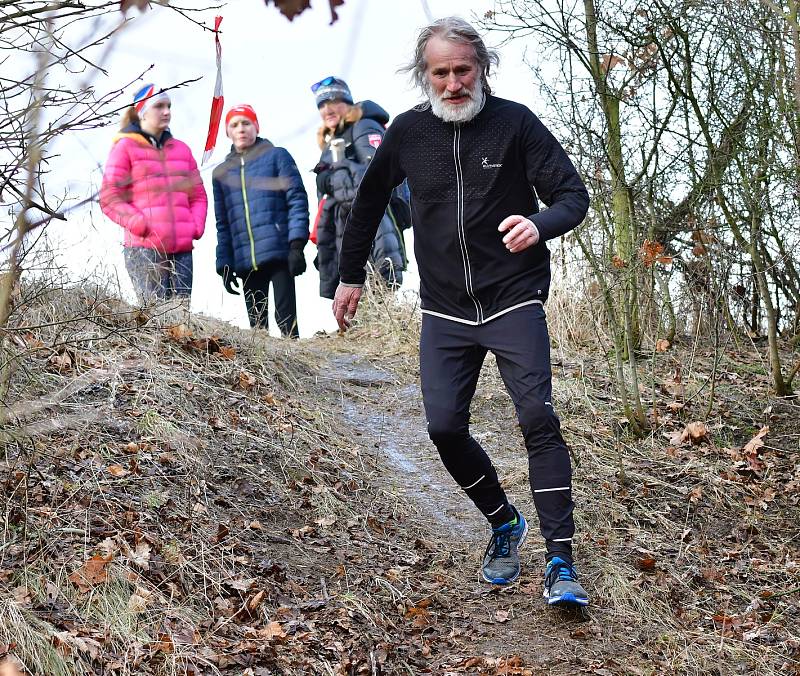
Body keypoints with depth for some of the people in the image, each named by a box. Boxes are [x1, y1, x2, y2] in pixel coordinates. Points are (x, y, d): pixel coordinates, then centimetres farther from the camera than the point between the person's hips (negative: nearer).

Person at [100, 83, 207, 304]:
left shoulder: (181, 149, 21)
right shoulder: (125, 147, 6)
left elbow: (198, 195, 25)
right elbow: (109, 197, 1)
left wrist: (196, 225, 6)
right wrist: (139, 224, -12)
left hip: (182, 249, 5)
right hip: (144, 248, -5)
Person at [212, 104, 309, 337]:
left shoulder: (277, 156, 7)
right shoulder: (221, 173, 19)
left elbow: (297, 200, -2)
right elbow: (222, 225, 20)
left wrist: (297, 244, -13)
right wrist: (224, 265, 11)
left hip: (279, 253, -4)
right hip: (245, 263, 4)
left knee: (286, 318, -10)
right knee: (256, 324, 3)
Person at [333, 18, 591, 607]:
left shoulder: (515, 122, -5)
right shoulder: (408, 132, 4)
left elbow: (572, 194, -6)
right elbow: (369, 201, 19)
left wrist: (540, 225, -28)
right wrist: (351, 277, 21)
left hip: (514, 300, -3)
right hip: (445, 310, 3)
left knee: (537, 416, -15)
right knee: (445, 428, -3)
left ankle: (561, 563, -9)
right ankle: (504, 524, 23)